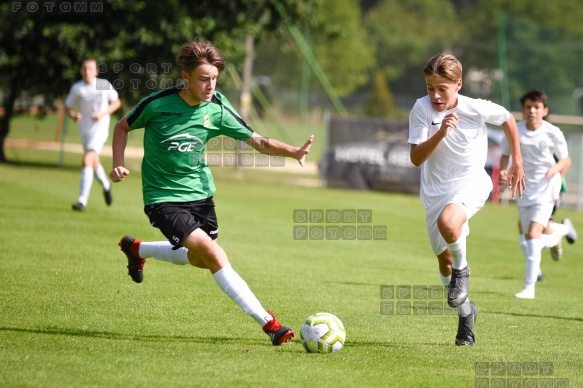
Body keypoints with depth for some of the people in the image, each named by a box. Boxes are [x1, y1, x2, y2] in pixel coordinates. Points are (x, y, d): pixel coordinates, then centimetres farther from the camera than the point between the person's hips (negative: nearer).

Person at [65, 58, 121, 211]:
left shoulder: (104, 85, -7)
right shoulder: (77, 88, -2)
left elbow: (117, 102, 5)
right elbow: (67, 108, 6)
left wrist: (103, 113, -12)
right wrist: (73, 115, -17)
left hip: (100, 128, -4)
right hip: (84, 129, 4)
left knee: (87, 161, -20)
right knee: (94, 163, 19)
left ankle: (82, 201, -23)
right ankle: (106, 186, 50)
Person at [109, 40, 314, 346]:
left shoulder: (217, 109, -9)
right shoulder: (157, 104, -17)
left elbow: (258, 141, -8)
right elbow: (122, 127, 1)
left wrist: (293, 152, -25)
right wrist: (118, 164, -12)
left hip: (200, 193, 6)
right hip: (164, 198, -6)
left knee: (201, 260, 20)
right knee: (214, 254, -21)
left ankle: (137, 249, 45)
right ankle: (268, 323, -20)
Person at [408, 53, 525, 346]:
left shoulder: (477, 109, -15)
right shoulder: (421, 109, -14)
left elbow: (507, 119, 6)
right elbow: (416, 158, -17)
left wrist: (517, 164, 11)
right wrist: (440, 133, -32)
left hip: (471, 182, -3)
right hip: (435, 190, 3)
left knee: (447, 222, -36)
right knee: (444, 261, 10)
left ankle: (462, 268, -5)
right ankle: (465, 312, 35)